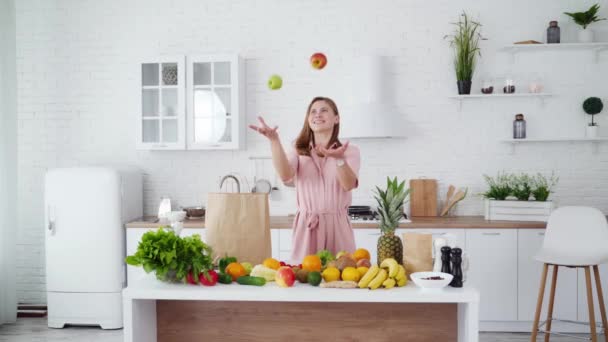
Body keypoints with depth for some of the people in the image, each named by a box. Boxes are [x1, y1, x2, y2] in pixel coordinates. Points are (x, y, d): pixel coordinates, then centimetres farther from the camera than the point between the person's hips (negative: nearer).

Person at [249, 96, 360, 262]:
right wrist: (274, 140, -26)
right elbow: (286, 176, -14)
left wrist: (339, 159, -34)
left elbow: (349, 184, -14)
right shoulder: (299, 152, 9)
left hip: (337, 226, -1)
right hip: (306, 227, 1)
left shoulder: (350, 151, 5)